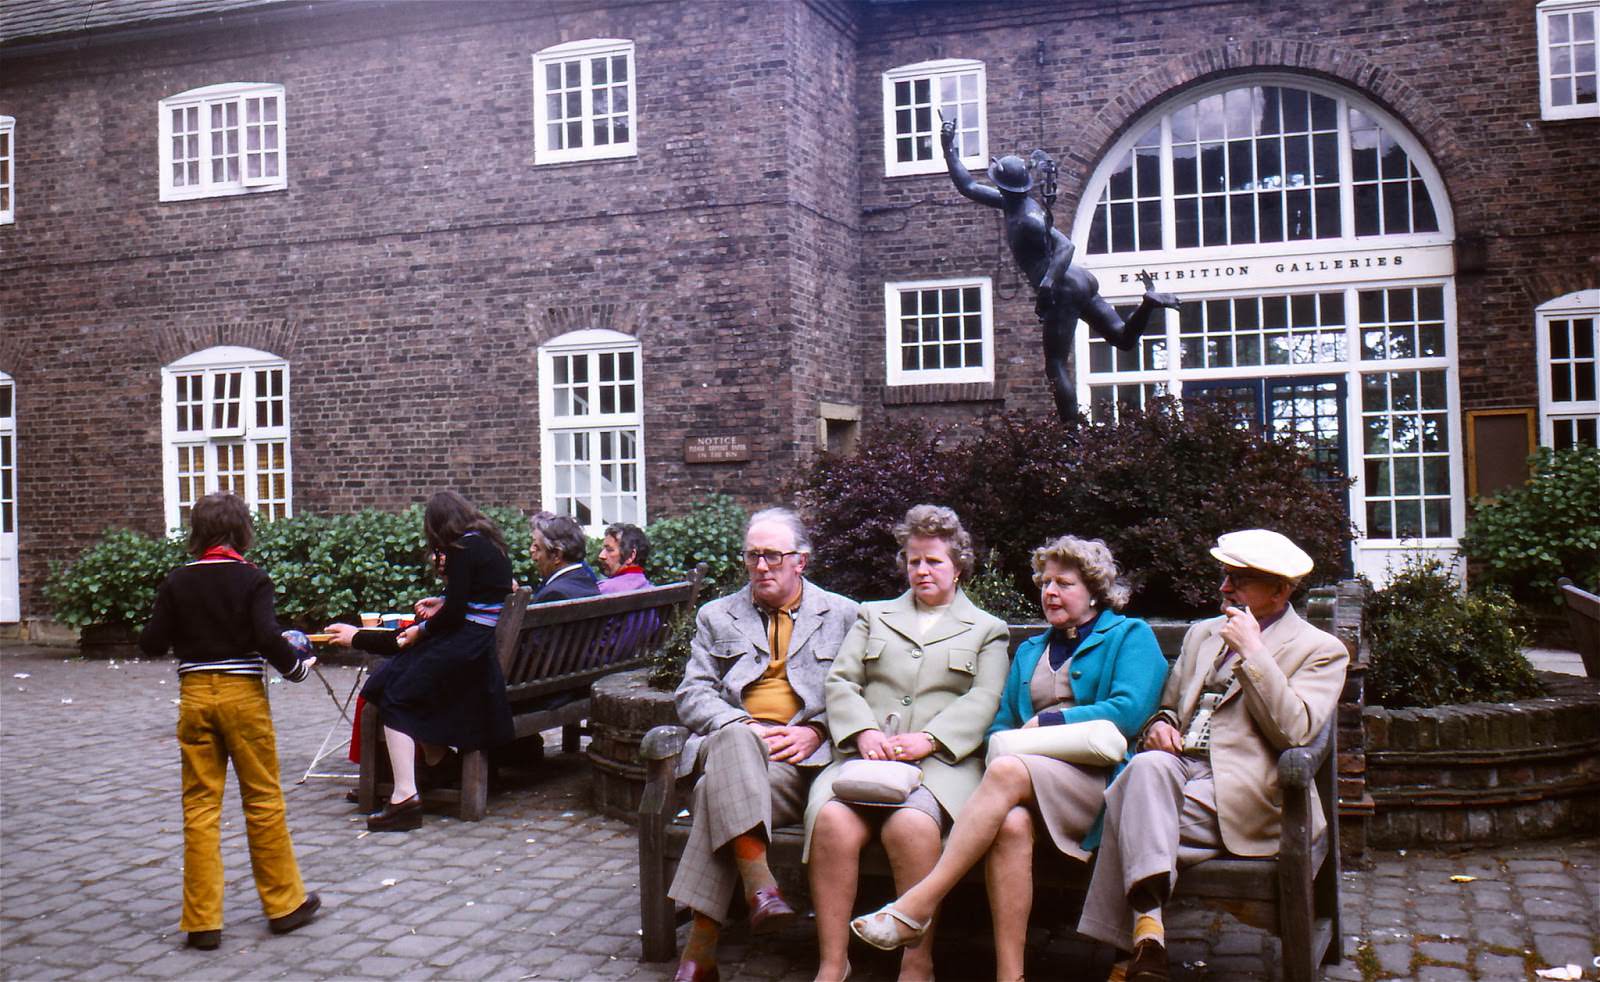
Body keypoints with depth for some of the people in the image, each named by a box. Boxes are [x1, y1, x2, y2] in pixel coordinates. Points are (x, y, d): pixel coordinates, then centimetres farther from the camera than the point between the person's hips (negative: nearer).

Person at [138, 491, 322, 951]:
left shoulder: (177, 581, 1)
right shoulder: (252, 579, -7)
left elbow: (151, 643, 1)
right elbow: (268, 637, -17)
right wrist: (298, 666, -2)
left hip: (195, 694, 3)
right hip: (242, 693, -2)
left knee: (200, 804, 7)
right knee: (263, 799, 8)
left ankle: (202, 920, 9)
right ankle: (284, 902, 18)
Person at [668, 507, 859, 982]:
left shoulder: (842, 615, 18)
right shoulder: (716, 616, 22)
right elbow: (692, 696, 11)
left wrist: (815, 732, -8)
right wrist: (745, 728, -7)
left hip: (803, 753, -2)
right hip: (731, 743, 2)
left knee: (721, 789, -33)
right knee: (735, 738, -37)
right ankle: (758, 885, -43)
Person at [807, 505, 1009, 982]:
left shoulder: (987, 630, 20)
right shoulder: (873, 616, 27)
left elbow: (983, 701, 5)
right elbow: (839, 683, 15)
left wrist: (928, 738, -13)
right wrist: (864, 732, -6)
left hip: (942, 761, -2)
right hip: (867, 755, 2)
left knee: (911, 824, -35)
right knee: (831, 818, -30)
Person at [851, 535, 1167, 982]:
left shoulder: (1130, 636, 12)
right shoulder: (1030, 651, 30)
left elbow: (1129, 711, -5)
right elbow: (1001, 725, 22)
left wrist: (1046, 722, -4)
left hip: (1095, 778, -4)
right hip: (1029, 777, 4)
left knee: (1008, 770, -35)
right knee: (1011, 824, -34)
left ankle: (916, 906, -37)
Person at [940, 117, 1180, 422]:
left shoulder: (1027, 219, -15)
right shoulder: (1017, 203, 12)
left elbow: (1066, 244, -27)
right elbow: (968, 187, 21)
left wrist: (1048, 282, -37)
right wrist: (949, 149, 18)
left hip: (1064, 291, -10)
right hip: (1078, 281, 10)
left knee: (1056, 366, -7)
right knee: (1124, 338, 9)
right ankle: (1147, 301, -13)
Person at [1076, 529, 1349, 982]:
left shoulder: (1321, 650, 5)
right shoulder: (1202, 634, 24)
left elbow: (1295, 731, -10)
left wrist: (1252, 651, -13)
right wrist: (1160, 726, 5)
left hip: (1237, 793, -5)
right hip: (1177, 764, 5)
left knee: (1134, 820, -28)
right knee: (1148, 765, -32)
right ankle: (1147, 923, -34)